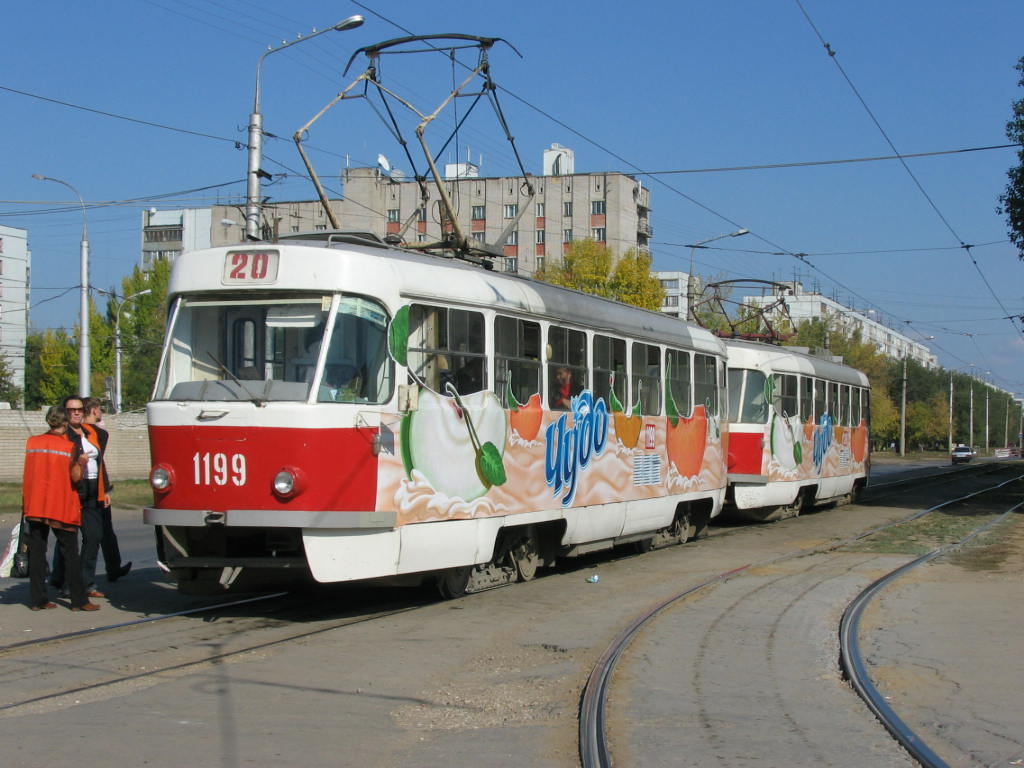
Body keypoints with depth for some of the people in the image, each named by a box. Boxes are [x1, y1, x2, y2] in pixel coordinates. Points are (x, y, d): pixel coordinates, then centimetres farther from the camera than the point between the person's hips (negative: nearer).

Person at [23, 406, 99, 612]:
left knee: (36, 552, 6)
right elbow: (75, 477, -11)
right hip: (61, 507, -4)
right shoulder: (69, 447, -8)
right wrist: (81, 462, 4)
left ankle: (38, 600, 5)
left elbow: (30, 472, 11)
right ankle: (79, 600, 1)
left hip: (35, 506, 4)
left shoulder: (32, 442, 4)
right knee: (70, 553, 1)